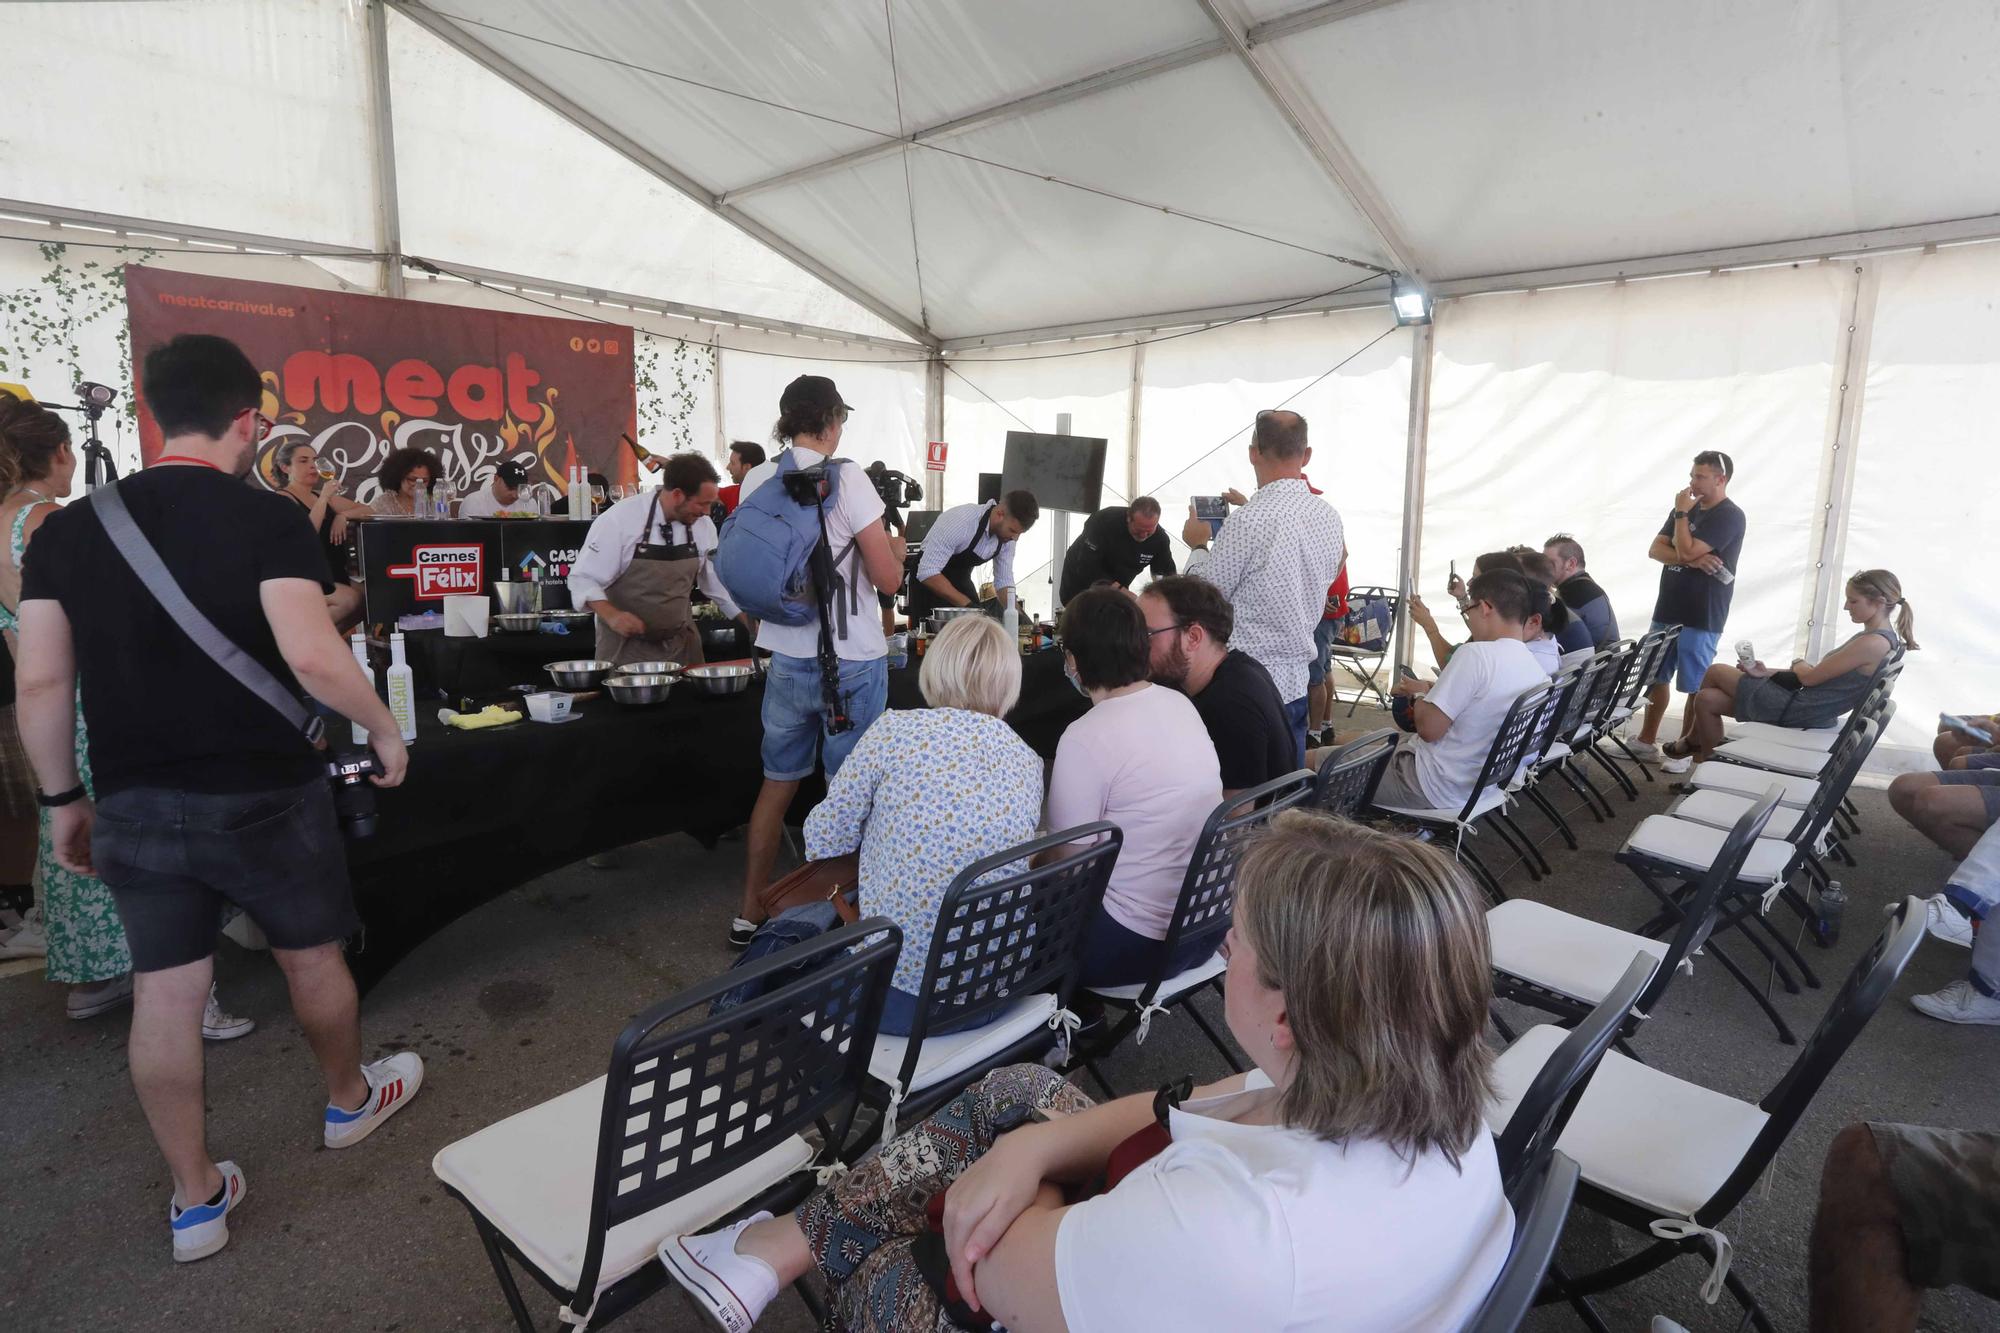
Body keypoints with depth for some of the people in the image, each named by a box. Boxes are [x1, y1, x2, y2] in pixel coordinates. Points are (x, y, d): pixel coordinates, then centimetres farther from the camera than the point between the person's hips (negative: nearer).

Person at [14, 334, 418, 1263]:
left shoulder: (66, 529, 2)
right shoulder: (266, 519, -14)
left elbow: (41, 684, 2)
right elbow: (315, 660, -25)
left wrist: (64, 800, 12)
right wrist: (383, 729, -8)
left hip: (134, 803, 4)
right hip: (263, 794, -4)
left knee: (163, 994, 12)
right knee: (312, 957, 18)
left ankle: (196, 1198, 25)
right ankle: (350, 1100, 41)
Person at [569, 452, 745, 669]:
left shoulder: (703, 526, -2)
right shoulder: (620, 520, -15)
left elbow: (717, 581, 9)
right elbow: (584, 579, -11)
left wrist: (752, 625, 5)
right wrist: (612, 616, -27)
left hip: (681, 644, 4)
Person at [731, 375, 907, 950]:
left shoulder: (755, 480, 3)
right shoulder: (846, 479, -14)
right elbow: (887, 578, -13)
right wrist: (895, 549, 8)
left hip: (786, 658, 6)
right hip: (852, 663, -5)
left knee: (776, 784, 16)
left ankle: (749, 915, 25)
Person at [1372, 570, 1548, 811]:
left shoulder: (1476, 654, -24)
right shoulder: (1538, 671, 1)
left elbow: (1429, 729, -22)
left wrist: (1421, 694, -3)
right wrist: (1431, 689, 14)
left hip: (1434, 789, -9)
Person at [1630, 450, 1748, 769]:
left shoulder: (1729, 516, -10)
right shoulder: (1689, 509, 14)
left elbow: (1685, 551, -21)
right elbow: (1656, 549, 5)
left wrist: (1682, 513, -8)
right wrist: (1692, 560, -14)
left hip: (1701, 618, -8)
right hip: (1667, 610, 8)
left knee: (1696, 686, 0)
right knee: (1656, 677, 12)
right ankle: (1646, 741, 21)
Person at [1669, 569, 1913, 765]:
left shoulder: (1873, 643, -23)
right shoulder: (1882, 639, 11)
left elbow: (1809, 677, -18)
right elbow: (1822, 673, 14)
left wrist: (1799, 664, 6)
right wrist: (1768, 673, 6)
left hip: (1797, 711, -10)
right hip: (1808, 708, 10)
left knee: (1715, 672, 7)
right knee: (1707, 699, 9)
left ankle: (1693, 741, 27)